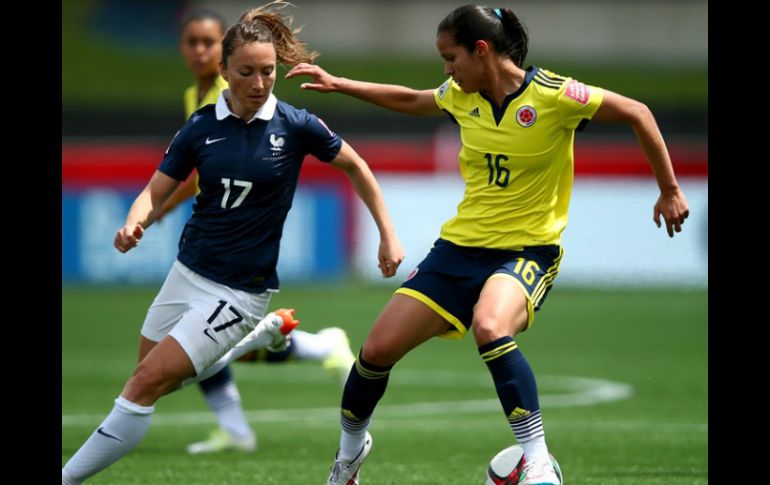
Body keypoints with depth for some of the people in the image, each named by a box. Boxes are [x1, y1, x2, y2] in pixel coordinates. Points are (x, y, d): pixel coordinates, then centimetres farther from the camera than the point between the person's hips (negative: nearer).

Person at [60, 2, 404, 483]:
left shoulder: (295, 126, -10)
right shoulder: (201, 127, -4)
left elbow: (356, 168, 4)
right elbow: (155, 193, -3)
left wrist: (388, 236, 3)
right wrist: (134, 224, -25)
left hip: (240, 291, -5)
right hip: (187, 273, 5)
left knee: (145, 386, -13)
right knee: (153, 383, 19)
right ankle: (263, 335, 37)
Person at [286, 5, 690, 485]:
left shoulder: (551, 95, -16)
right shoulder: (461, 97, 1)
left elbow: (637, 113, -10)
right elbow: (410, 100, 23)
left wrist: (670, 191, -8)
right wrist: (338, 85, 18)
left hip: (528, 250, -6)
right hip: (460, 246, 6)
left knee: (489, 327, -38)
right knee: (378, 348, 1)